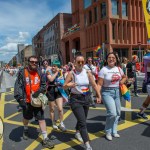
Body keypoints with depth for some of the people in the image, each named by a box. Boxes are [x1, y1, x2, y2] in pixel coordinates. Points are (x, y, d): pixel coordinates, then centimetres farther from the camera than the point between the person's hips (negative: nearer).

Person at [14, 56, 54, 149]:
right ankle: (25, 129, 54)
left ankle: (45, 139, 10)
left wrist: (39, 91, -17)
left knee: (41, 119, 0)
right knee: (27, 117, 22)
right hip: (27, 101, -1)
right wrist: (20, 98, -23)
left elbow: (44, 85, 2)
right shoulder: (22, 72, -10)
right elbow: (18, 86, -13)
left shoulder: (39, 72, -1)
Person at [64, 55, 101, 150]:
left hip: (86, 98, 5)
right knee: (82, 122, -10)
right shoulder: (71, 74, -11)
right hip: (76, 99, -4)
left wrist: (98, 96, 2)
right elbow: (64, 86, -7)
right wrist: (69, 85, -28)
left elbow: (94, 85, 3)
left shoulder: (87, 73, -3)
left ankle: (77, 133, 49)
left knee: (83, 119, 20)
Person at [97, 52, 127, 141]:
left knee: (118, 113, 12)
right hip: (107, 92, -6)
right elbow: (99, 84, -15)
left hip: (117, 92, 6)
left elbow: (124, 77, 23)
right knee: (112, 113, -16)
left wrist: (122, 81, 2)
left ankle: (114, 131, 32)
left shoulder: (119, 69, 5)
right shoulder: (104, 70, -12)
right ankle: (108, 132, 9)